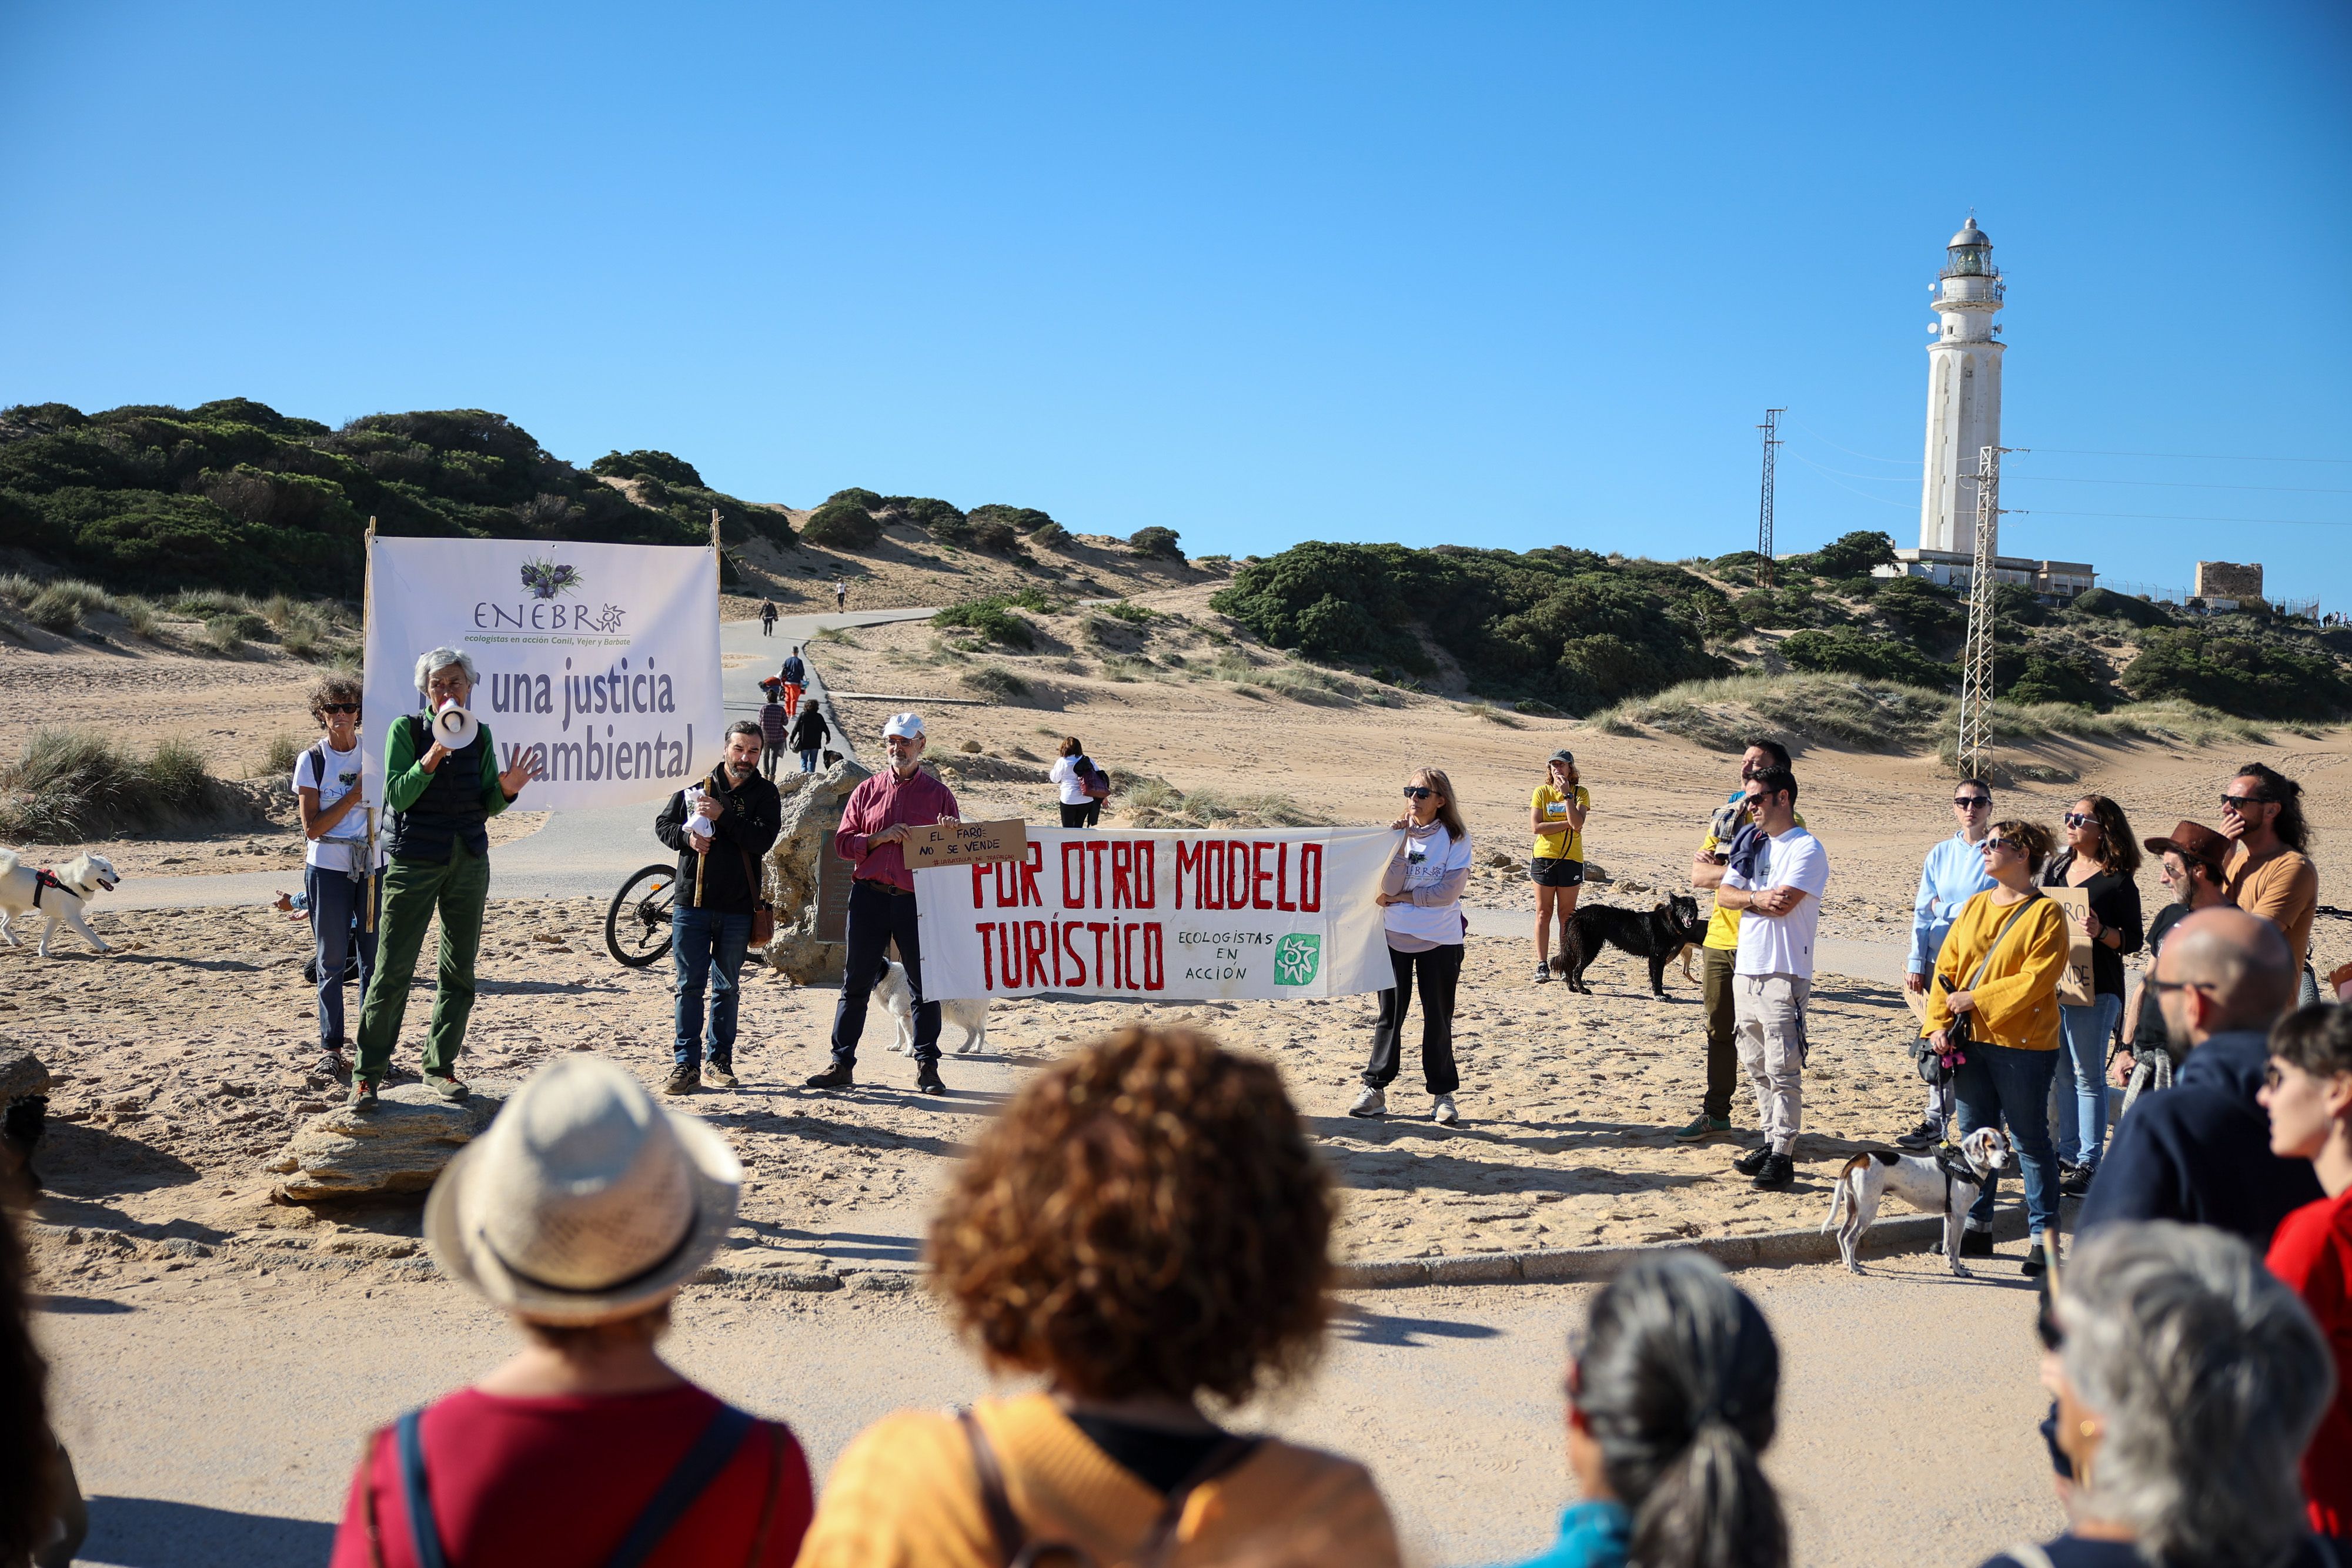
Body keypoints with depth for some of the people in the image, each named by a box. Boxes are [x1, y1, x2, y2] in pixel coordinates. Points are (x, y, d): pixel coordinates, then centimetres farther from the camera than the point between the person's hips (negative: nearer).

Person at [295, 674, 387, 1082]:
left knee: (374, 958, 1)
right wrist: (355, 795, -14)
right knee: (331, 961, 3)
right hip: (328, 868, -2)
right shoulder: (312, 761, -1)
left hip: (373, 865, 2)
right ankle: (330, 1047, 11)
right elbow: (313, 828, -7)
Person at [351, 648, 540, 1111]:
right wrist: (431, 758, -24)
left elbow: (487, 807, 9)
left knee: (459, 970, 7)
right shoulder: (406, 729, -2)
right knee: (392, 969, -6)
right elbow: (396, 796, -10)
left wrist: (507, 790, -12)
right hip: (414, 859, -4)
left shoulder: (480, 734, 9)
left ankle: (440, 1066, 18)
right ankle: (368, 1074, 1)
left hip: (468, 860, 4)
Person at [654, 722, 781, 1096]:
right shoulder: (698, 786, 4)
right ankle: (686, 1064, 5)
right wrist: (686, 836, -10)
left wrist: (723, 815, -20)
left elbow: (762, 840, -13)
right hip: (691, 902, 0)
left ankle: (718, 1061, 18)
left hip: (737, 909, 0)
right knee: (689, 985, 1)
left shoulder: (765, 794, 2)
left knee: (727, 987, 9)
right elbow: (663, 824, 11)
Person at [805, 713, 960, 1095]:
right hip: (869, 896, 1)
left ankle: (927, 1068, 11)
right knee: (856, 984, 5)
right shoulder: (867, 790, 11)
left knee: (925, 986, 2)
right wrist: (881, 837, -10)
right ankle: (842, 1065, 11)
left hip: (918, 901, -1)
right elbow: (843, 843, 6)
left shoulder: (939, 794, 8)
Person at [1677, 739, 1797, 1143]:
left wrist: (1718, 868, -13)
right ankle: (1715, 1113, 23)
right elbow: (1697, 874, 4)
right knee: (1720, 1030, 13)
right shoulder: (1725, 817, 13)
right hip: (1719, 939, 6)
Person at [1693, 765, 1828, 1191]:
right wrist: (1755, 897, -12)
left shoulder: (1807, 849, -8)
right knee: (1756, 1065, 12)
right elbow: (1724, 894, 10)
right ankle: (1770, 1141, 21)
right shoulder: (1751, 845, 16)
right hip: (1745, 966, 8)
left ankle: (1782, 1155, -4)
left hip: (1783, 972, -8)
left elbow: (1783, 904, -18)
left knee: (1782, 1069, -7)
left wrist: (1724, 874, -4)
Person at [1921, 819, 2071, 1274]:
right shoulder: (1975, 907, 13)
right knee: (1975, 1136, 11)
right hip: (1969, 1041, 6)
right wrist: (1937, 1024, 0)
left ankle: (2042, 1236, 6)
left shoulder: (2045, 913, -6)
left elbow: (2036, 979, -15)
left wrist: (1976, 999, -15)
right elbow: (1947, 968, 11)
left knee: (2029, 1142, 0)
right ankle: (1977, 1227, 21)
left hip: (2022, 1044, -6)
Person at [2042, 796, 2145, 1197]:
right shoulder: (2056, 869, 13)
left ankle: (2089, 1164, 2)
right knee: (2061, 1074, 11)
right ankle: (2067, 1155, 19)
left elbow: (2132, 940, -7)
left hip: (2095, 991, -6)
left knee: (2087, 1076, -2)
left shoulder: (2118, 881, -6)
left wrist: (2101, 932, -25)